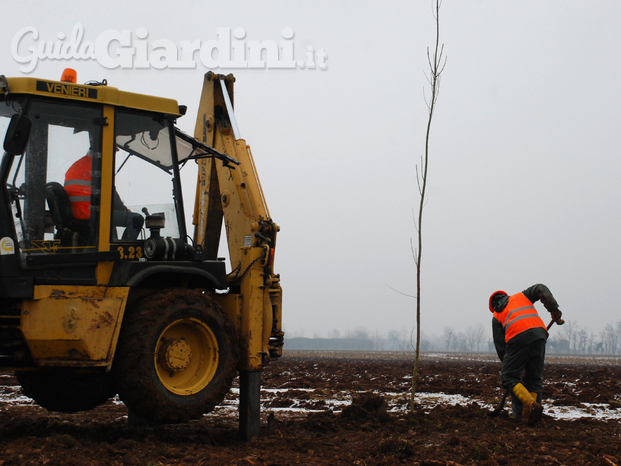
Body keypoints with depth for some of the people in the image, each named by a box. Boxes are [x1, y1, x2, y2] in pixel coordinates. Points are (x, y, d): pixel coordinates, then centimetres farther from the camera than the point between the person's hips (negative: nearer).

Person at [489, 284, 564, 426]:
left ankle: (531, 405, -15)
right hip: (539, 335, 3)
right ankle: (528, 415, 5)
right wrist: (554, 309, 9)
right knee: (534, 379, 13)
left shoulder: (496, 316, 24)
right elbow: (541, 289, 12)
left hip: (517, 339, -3)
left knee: (508, 378, 5)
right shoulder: (521, 296, 30)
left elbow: (500, 345, 20)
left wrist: (508, 366, 25)